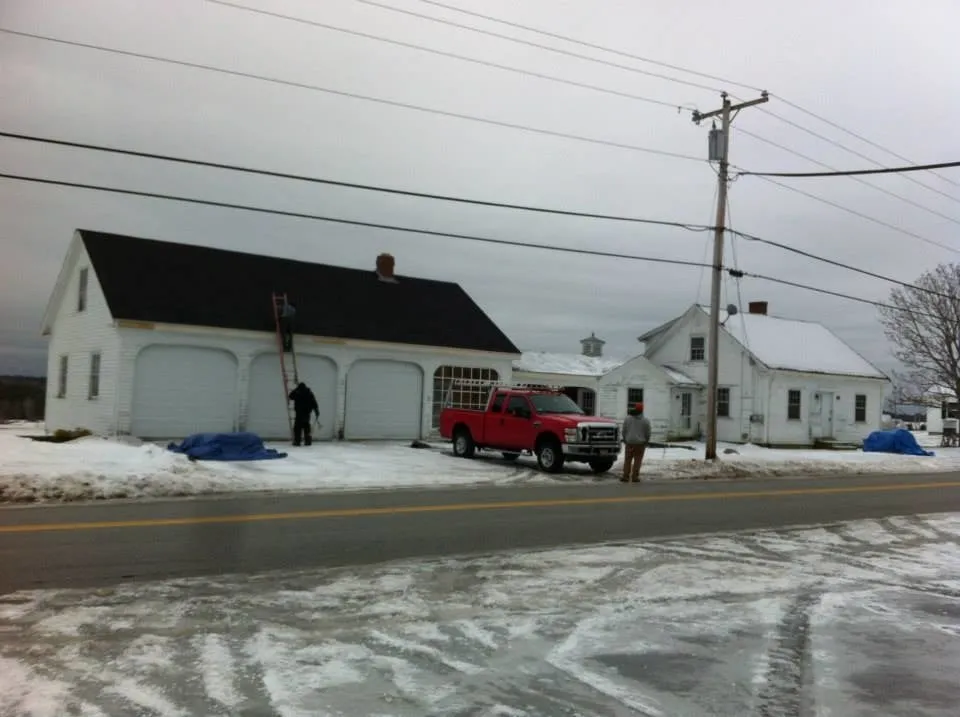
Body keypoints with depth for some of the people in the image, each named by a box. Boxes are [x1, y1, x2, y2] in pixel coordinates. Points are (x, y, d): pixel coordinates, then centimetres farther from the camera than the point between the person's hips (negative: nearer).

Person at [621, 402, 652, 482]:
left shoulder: (627, 418, 0)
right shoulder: (645, 420, -4)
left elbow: (624, 431, 3)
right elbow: (647, 433, -1)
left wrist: (625, 440, 17)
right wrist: (646, 441, 14)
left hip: (629, 442, 2)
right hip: (640, 443, -2)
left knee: (627, 460, 7)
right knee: (637, 461, 3)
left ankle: (625, 477, 6)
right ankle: (634, 477, 1)